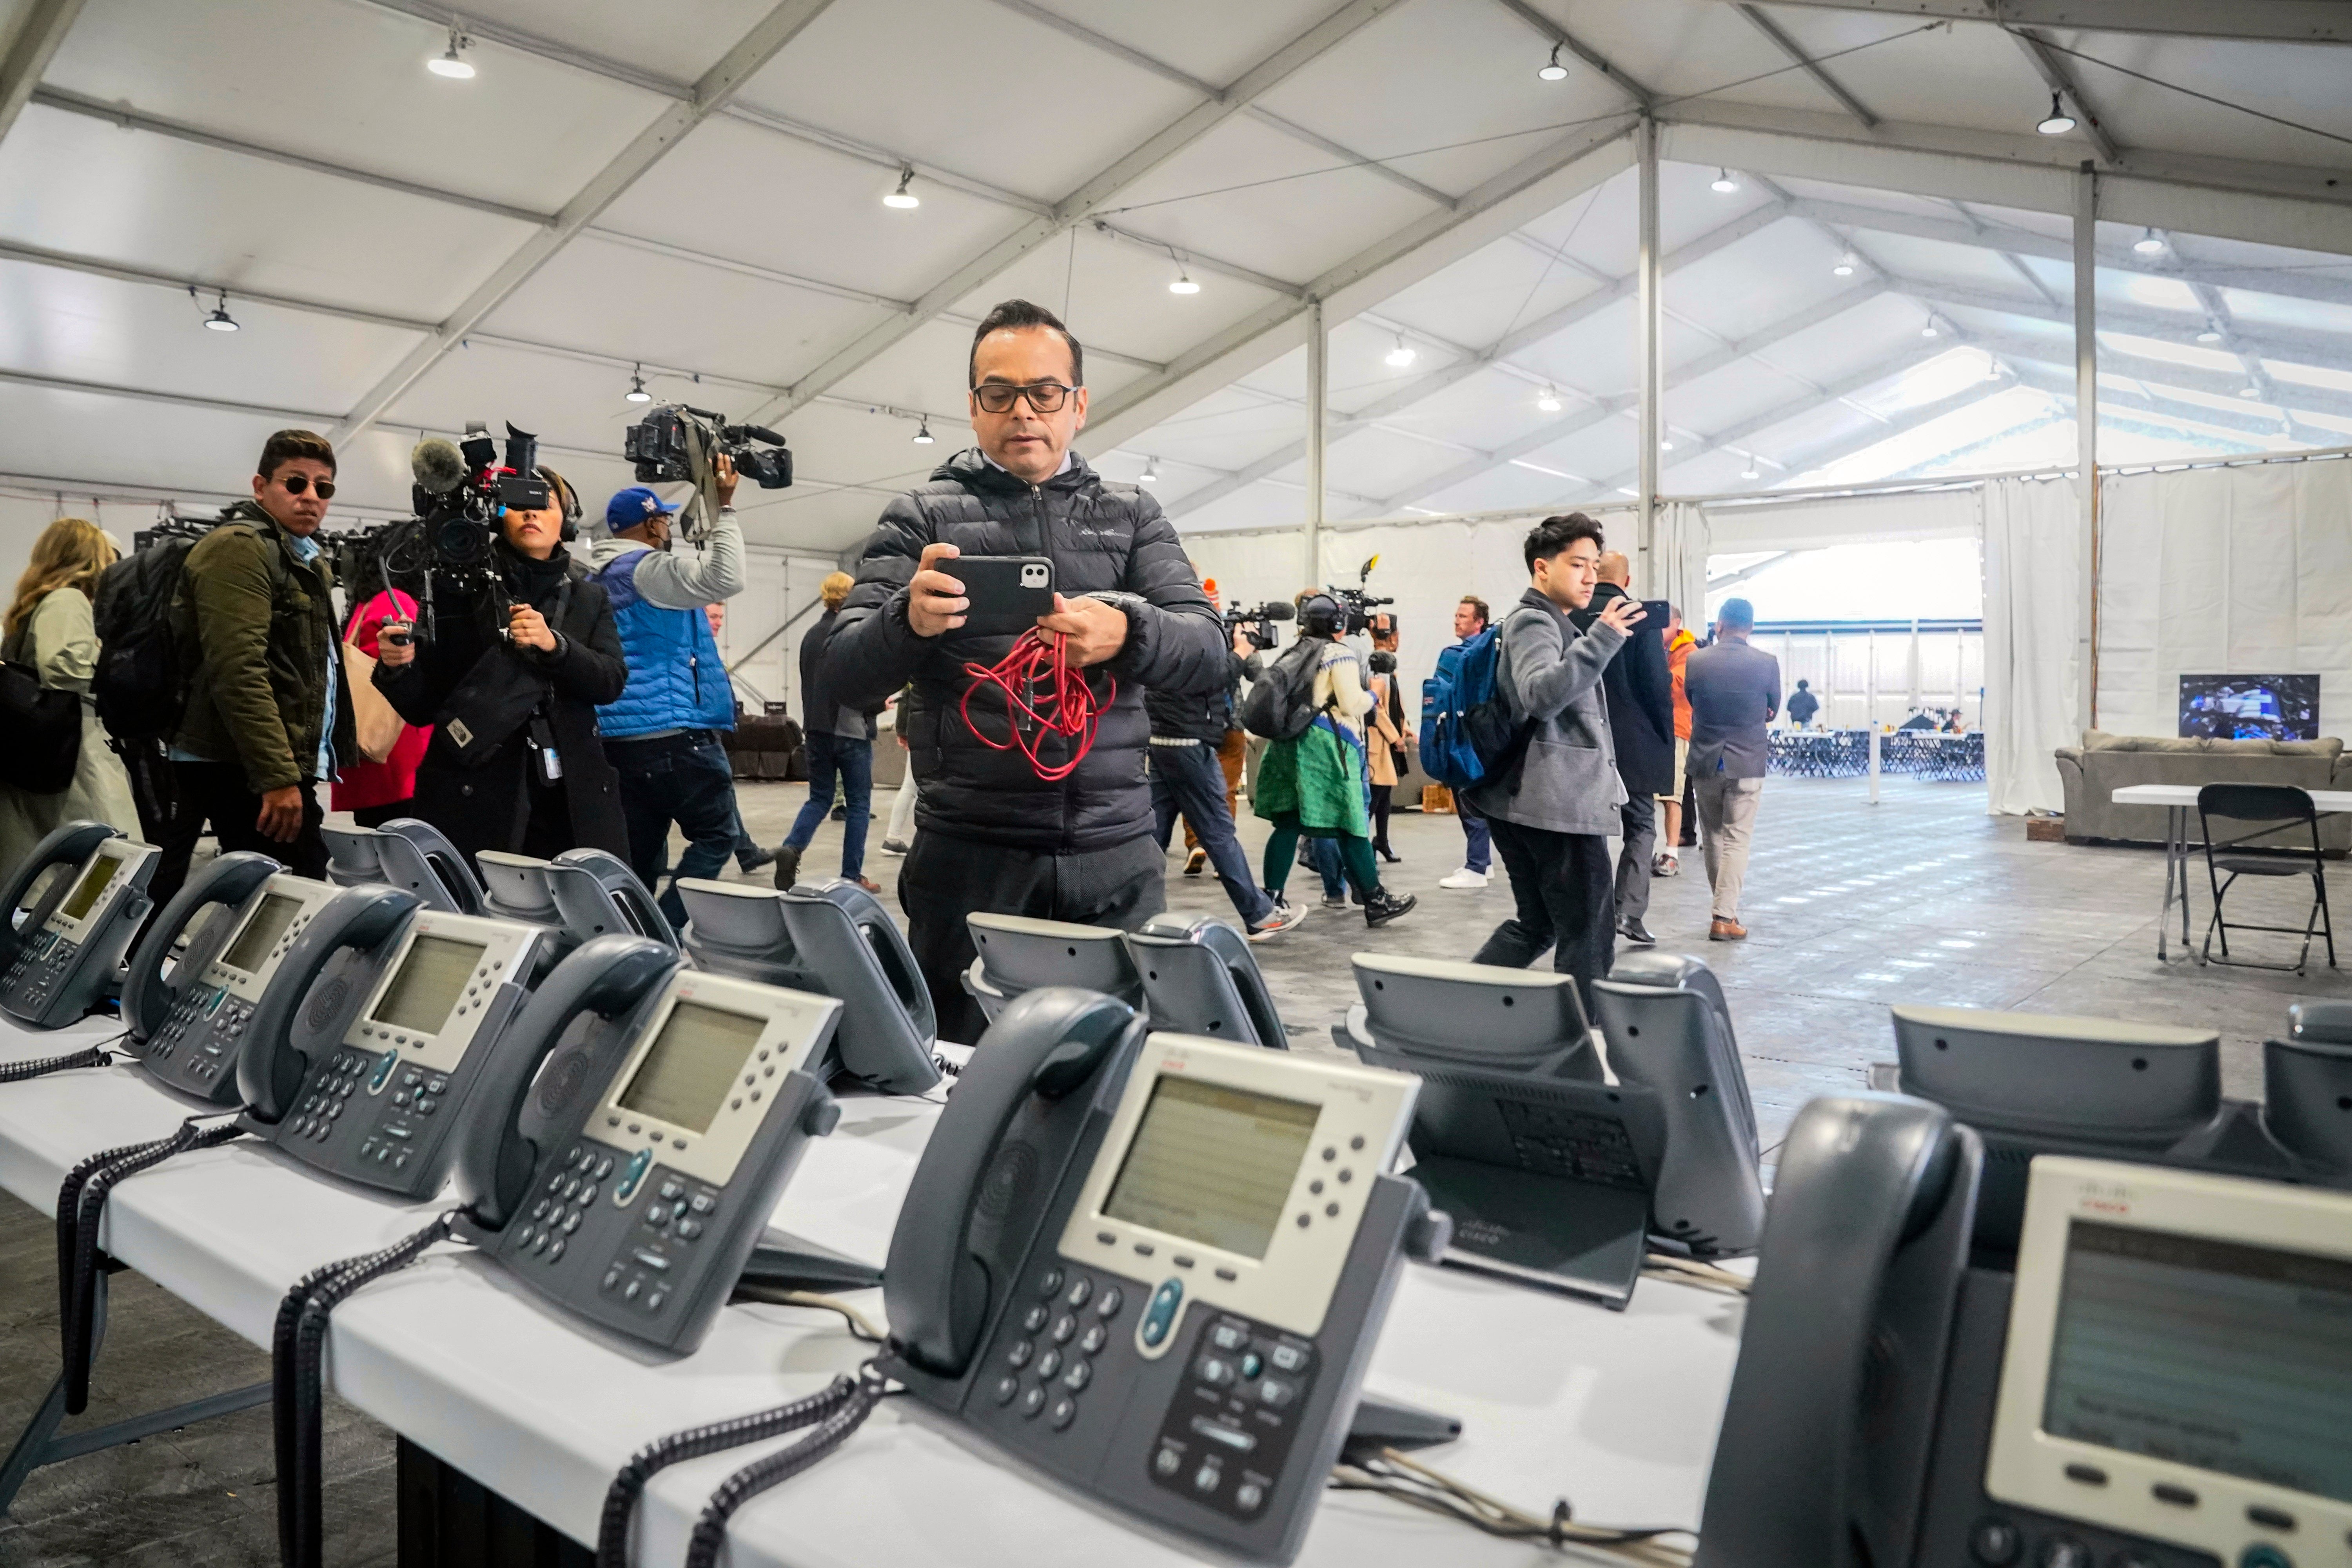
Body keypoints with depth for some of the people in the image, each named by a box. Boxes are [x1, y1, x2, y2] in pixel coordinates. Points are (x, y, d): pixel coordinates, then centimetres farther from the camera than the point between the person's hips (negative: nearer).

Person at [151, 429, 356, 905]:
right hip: (244, 770, -10)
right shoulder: (238, 548, -7)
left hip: (279, 767, 10)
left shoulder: (308, 562, 23)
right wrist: (278, 777, -23)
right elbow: (238, 671, -18)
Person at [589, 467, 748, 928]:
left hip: (619, 736, 9)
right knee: (717, 834, -2)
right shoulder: (649, 569, -10)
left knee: (640, 853, 10)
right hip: (673, 730, -9)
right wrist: (724, 509, -17)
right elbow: (724, 579, -22)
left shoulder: (599, 578, 19)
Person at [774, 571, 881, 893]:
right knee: (858, 803, 4)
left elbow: (807, 683, 14)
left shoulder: (812, 635, 9)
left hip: (817, 728, 6)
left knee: (820, 799, 14)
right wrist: (880, 705, 6)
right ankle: (852, 876, 6)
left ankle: (791, 848, -10)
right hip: (851, 729, -6)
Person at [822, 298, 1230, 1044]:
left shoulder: (1132, 515, 11)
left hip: (1115, 857, 2)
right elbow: (845, 675, -2)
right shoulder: (922, 517, 6)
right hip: (970, 855, -1)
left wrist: (1128, 633, -23)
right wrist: (910, 621, -24)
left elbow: (1207, 653, -1)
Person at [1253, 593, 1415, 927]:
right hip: (1326, 746, -7)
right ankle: (1376, 903, 7)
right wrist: (1372, 694, 7)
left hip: (1289, 741, 8)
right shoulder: (1340, 654, -6)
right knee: (1350, 827, -1)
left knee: (1287, 824, 7)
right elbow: (1351, 704, -12)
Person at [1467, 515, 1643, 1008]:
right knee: (1589, 936, -4)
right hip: (1560, 803, -10)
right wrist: (1601, 640, -39)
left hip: (1529, 801, 10)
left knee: (1535, 926, 15)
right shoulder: (1534, 622, -11)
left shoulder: (1549, 623, 22)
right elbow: (1541, 696, -32)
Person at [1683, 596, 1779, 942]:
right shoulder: (1767, 663, -8)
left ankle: (1725, 904, 26)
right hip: (1747, 763, -1)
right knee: (1736, 839, 1)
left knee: (1712, 836, 15)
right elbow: (1772, 711, 6)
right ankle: (1724, 916, -5)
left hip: (1705, 761, 2)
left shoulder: (1696, 661, -7)